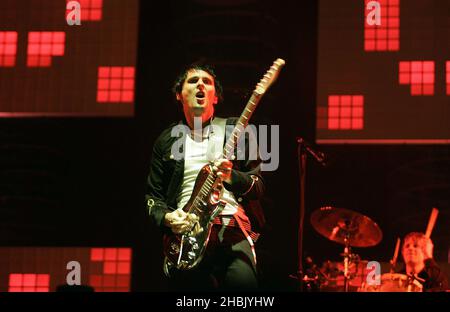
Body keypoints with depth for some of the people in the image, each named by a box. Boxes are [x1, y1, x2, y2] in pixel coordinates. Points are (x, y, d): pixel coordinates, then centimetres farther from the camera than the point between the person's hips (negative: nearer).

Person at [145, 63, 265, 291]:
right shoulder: (166, 141, 18)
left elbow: (258, 186, 8)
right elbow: (153, 195, 19)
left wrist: (231, 177, -13)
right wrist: (166, 217, -2)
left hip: (232, 225, -2)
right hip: (185, 230, 2)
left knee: (242, 281, -27)